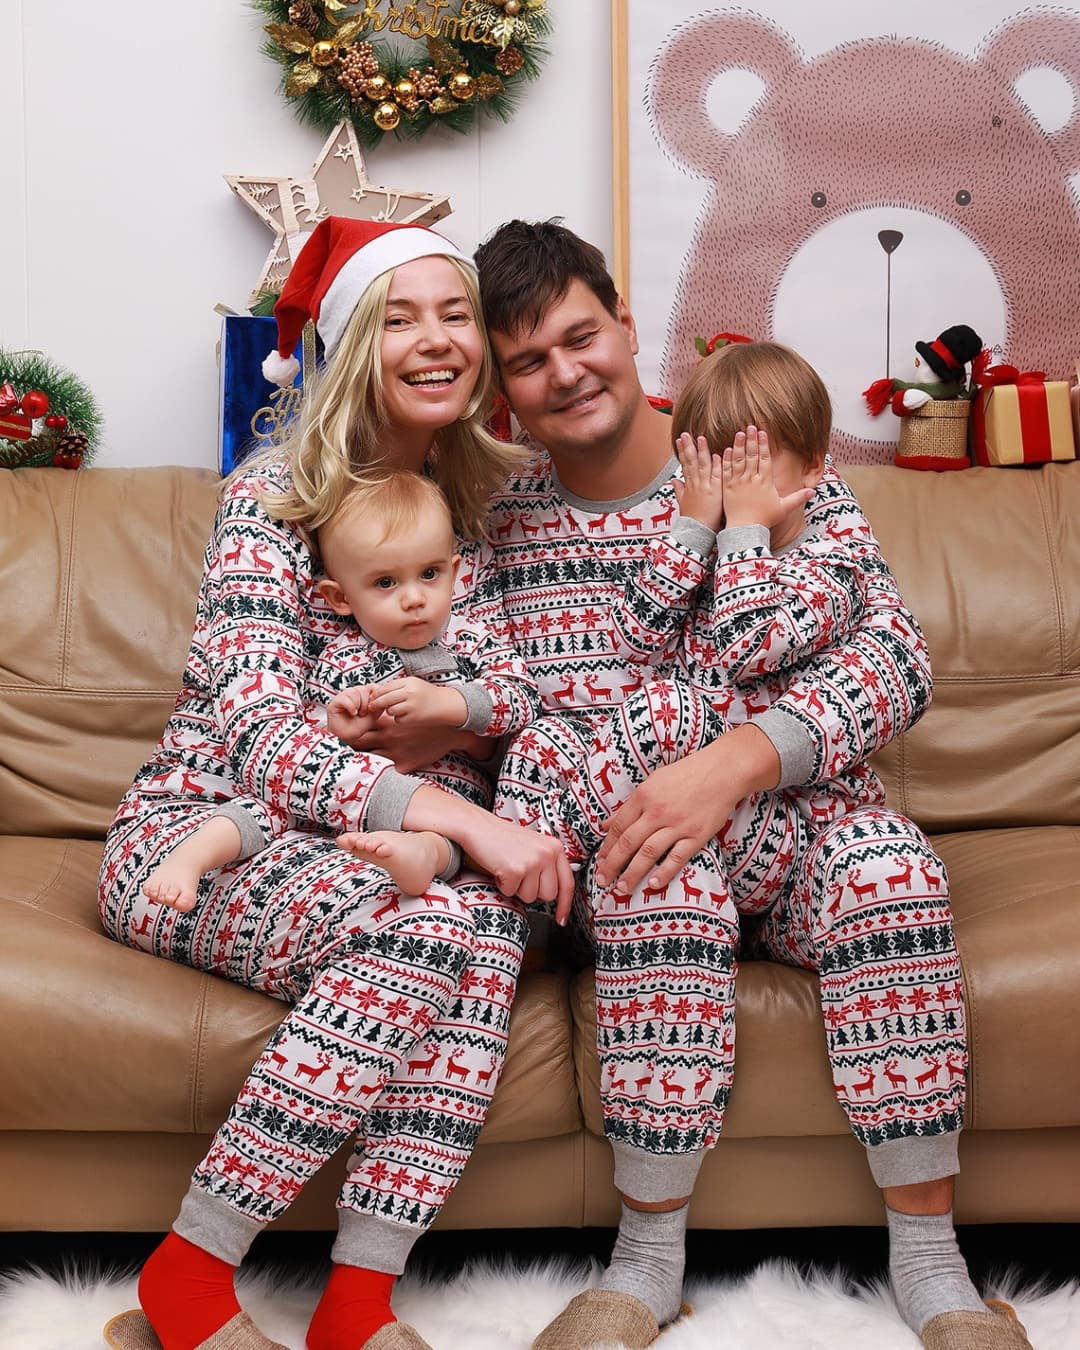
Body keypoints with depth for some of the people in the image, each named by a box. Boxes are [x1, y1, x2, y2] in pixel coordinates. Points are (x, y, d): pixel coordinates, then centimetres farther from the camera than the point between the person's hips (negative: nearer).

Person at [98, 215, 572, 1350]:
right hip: (196, 829, -4)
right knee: (423, 917, -33)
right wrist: (455, 817, -34)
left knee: (482, 909, -30)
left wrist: (459, 718, -11)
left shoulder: (487, 497, 7)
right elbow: (257, 733, -23)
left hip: (360, 839, 5)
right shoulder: (273, 498, -11)